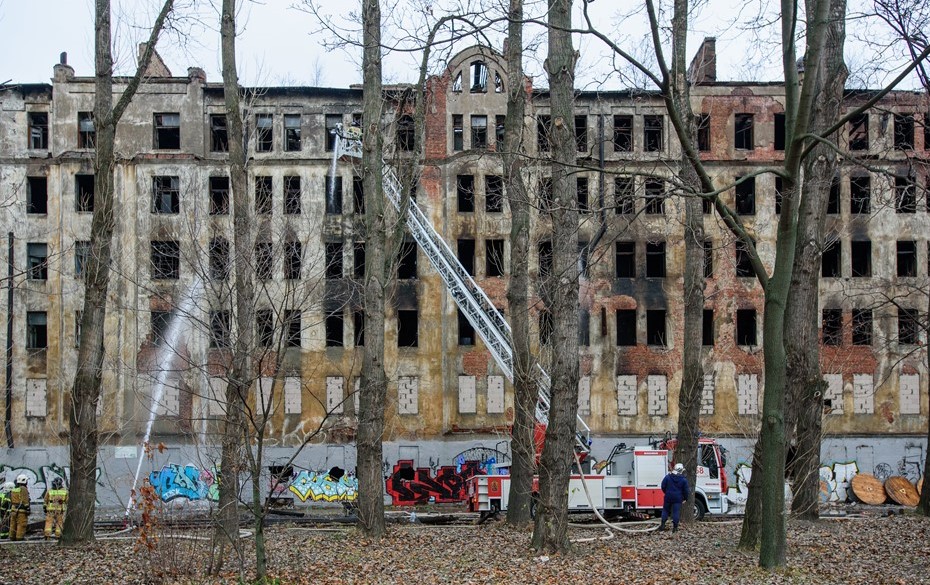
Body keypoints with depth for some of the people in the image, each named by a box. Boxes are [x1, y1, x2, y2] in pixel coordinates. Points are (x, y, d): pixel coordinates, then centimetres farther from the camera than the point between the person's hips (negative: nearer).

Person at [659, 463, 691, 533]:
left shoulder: (668, 477, -3)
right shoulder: (684, 480, -6)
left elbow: (663, 486, 2)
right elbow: (686, 490, 0)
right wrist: (685, 498, 14)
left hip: (668, 497, 1)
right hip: (678, 498, -1)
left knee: (665, 510, 14)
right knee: (676, 512, 1)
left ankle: (662, 525, 10)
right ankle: (675, 527, -1)